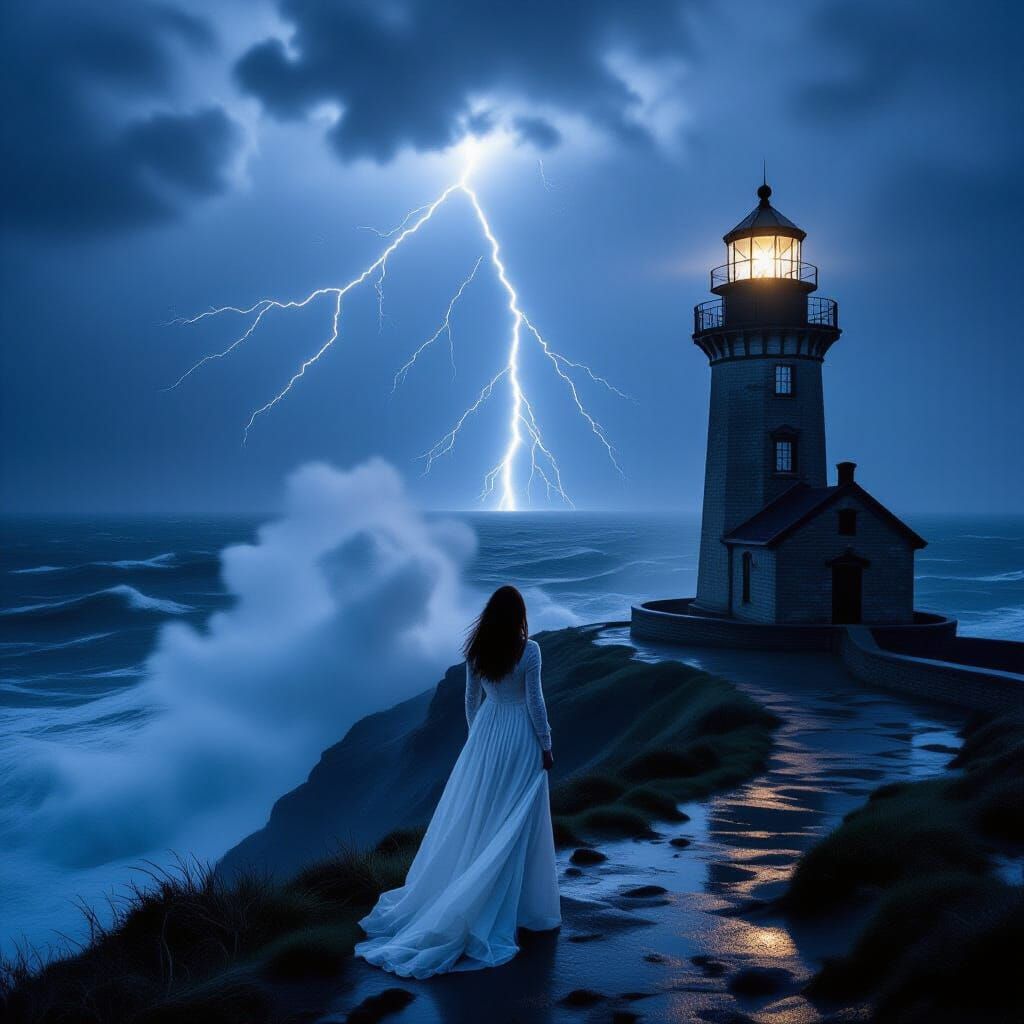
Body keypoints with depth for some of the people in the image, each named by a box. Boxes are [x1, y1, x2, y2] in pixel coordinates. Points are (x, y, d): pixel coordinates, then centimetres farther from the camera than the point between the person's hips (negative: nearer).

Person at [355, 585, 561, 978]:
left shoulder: (476, 650, -1)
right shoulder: (529, 650, -16)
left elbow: (471, 699, 8)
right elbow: (535, 702, -13)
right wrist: (546, 746, -3)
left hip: (486, 733, 4)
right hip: (521, 737, -4)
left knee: (473, 817, 15)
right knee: (514, 824, 4)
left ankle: (433, 900, 24)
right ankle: (521, 905, 13)